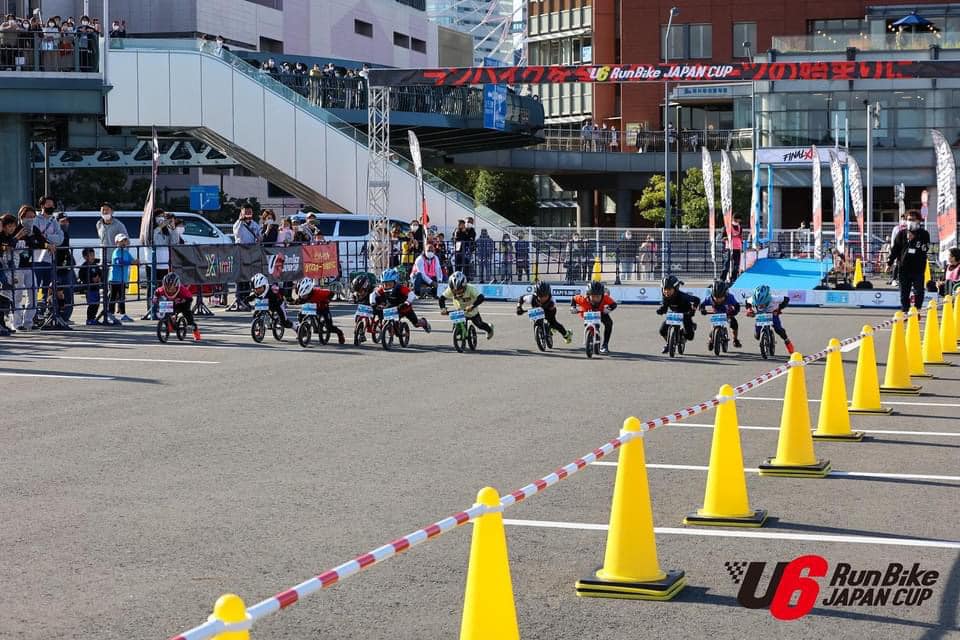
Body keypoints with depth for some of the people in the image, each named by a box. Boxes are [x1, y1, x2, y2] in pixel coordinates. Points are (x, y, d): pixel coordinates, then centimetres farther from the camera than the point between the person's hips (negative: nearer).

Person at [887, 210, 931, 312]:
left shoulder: (924, 234, 3)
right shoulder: (902, 234, 9)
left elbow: (925, 248, -10)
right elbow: (895, 249, 11)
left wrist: (913, 239, -13)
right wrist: (889, 262, 6)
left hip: (918, 268, -2)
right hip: (904, 268, 2)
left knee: (918, 292, -1)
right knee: (904, 292, 5)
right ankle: (904, 312, 12)